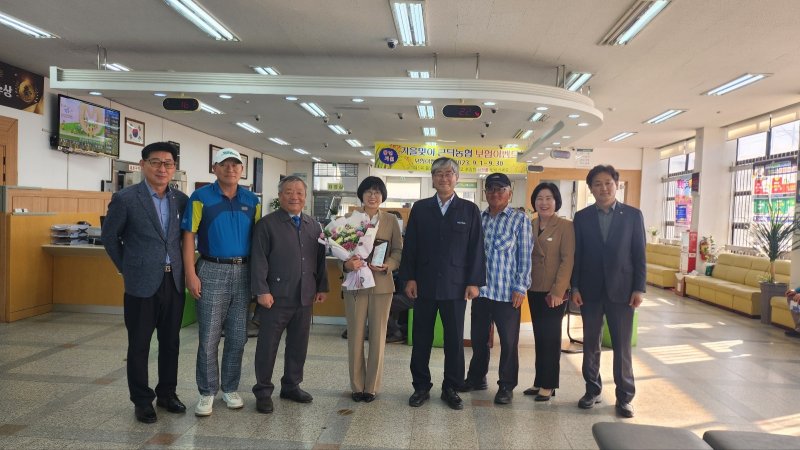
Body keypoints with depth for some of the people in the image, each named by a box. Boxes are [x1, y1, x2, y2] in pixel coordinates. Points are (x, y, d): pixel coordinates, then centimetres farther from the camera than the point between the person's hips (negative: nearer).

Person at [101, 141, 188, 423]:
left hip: (174, 281, 4)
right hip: (142, 283, -4)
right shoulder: (125, 198, -7)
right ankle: (141, 400, 22)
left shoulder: (181, 199, 4)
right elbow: (109, 237, 4)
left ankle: (167, 393, 29)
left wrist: (180, 267, 10)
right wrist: (128, 268, 6)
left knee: (170, 342, 13)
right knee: (139, 345, 8)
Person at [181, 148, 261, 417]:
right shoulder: (201, 198, -3)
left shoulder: (251, 201, 7)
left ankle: (230, 388, 24)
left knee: (237, 337, 10)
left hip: (243, 272, 4)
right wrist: (191, 274, -12)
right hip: (212, 271, -3)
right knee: (209, 337, 2)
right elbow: (188, 236, -5)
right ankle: (207, 392, 16)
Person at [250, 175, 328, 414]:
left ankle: (291, 385, 29)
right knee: (268, 345, 5)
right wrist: (262, 291, -13)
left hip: (305, 296, 5)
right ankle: (263, 391, 19)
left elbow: (320, 258, 14)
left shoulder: (314, 225, 11)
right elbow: (259, 260, -8)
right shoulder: (267, 224, -4)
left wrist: (322, 287, 10)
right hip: (276, 296, -4)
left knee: (298, 344, 13)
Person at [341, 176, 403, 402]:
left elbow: (399, 251, 3)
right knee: (355, 335, 5)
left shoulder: (391, 220, 4)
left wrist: (386, 266, -16)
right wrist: (346, 263, -20)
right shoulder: (349, 218, 2)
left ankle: (372, 386, 18)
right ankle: (357, 386, 18)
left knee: (378, 335, 6)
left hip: (381, 284, 1)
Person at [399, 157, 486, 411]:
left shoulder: (470, 210, 3)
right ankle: (421, 387, 22)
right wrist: (409, 278, -2)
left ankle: (451, 388, 22)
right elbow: (410, 246, 4)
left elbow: (476, 248, 1)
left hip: (456, 286, -1)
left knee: (454, 340, 7)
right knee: (421, 339, 8)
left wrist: (474, 282, -5)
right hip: (424, 285, 1)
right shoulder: (420, 208, 6)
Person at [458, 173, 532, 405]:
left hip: (507, 292, -4)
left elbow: (525, 256, -5)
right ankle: (476, 377, 31)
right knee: (478, 337, 15)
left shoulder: (520, 219, -2)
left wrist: (520, 288, -10)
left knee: (509, 341, 4)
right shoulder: (478, 218, 9)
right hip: (481, 289, 4)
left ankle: (506, 385, 19)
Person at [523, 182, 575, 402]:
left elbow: (568, 260, -11)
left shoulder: (566, 226, -7)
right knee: (539, 337, 12)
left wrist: (558, 291, -16)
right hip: (534, 290, 5)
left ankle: (548, 385, 14)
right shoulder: (530, 225, 9)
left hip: (554, 291, -5)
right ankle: (539, 382, 23)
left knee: (551, 337, 3)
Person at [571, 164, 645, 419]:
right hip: (590, 290, 2)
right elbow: (576, 254, 4)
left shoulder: (633, 215, 1)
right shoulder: (582, 217, 4)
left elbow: (639, 254, 0)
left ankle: (624, 397, 17)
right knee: (590, 344, 11)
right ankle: (592, 390, 26)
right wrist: (574, 287, -2)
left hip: (621, 290, -1)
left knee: (622, 346, 4)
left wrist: (639, 288, -5)